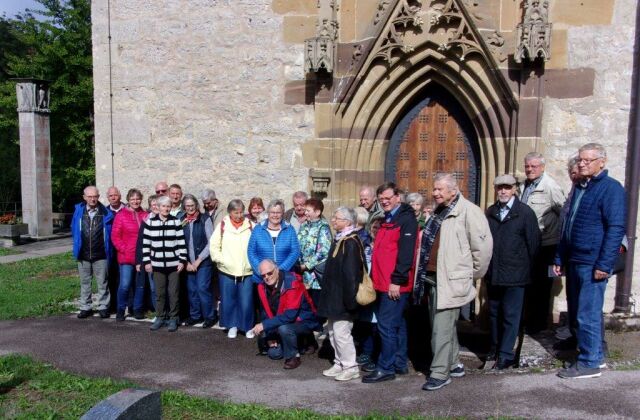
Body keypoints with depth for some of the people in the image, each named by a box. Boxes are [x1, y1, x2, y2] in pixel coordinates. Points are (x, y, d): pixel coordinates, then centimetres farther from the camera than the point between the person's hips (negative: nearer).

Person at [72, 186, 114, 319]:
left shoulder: (106, 213, -4)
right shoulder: (78, 211, 2)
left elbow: (110, 233, 3)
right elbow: (74, 229, 14)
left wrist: (107, 248, 1)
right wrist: (78, 245, 13)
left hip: (101, 255, -2)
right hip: (83, 255, 2)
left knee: (102, 283, 5)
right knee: (84, 283, 12)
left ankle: (103, 307, 16)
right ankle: (85, 308, 22)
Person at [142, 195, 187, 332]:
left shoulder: (176, 222, -1)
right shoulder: (150, 222, 2)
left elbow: (181, 243, -1)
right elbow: (145, 243, 4)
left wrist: (182, 260, -5)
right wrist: (147, 261, 0)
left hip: (174, 264, -1)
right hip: (157, 264, 1)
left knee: (173, 293, 5)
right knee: (159, 293, 9)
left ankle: (173, 318, 16)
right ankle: (160, 317, 22)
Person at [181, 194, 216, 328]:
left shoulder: (205, 219, -5)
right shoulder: (182, 221, 7)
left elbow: (211, 243, -8)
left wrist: (198, 260, -9)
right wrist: (187, 262, -2)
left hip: (203, 261, -4)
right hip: (189, 263, 4)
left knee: (202, 289, -8)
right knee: (191, 290, 7)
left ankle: (210, 317, 7)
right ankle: (195, 315, 23)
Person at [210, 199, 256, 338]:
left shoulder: (251, 226, 0)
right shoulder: (222, 226, 0)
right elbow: (214, 246, 1)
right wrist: (222, 261, -8)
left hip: (247, 272, -1)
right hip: (227, 271, 1)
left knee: (246, 302, 3)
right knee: (228, 301, 11)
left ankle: (248, 327, 21)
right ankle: (232, 325, 28)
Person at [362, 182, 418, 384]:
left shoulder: (406, 219, -10)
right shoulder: (387, 219, 18)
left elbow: (406, 253, -18)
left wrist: (397, 280, -21)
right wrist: (375, 279, 17)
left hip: (395, 284, -9)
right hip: (383, 282, 9)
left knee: (387, 325, -6)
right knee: (397, 324, 15)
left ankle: (386, 368, 4)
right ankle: (400, 364, 25)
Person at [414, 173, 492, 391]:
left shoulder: (468, 211, -12)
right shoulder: (437, 213, 16)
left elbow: (483, 244, -14)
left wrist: (474, 273, -5)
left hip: (451, 280, -9)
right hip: (432, 277, 9)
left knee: (442, 327, -6)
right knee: (441, 324, 17)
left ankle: (440, 373, 5)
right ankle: (454, 364, 32)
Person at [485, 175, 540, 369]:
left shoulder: (525, 212, -5)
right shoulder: (490, 212, 7)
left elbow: (533, 243, -4)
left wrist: (526, 267, -1)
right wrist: (487, 265, 6)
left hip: (514, 274, -4)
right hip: (493, 273, 4)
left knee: (510, 315, 2)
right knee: (494, 313, 15)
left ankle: (506, 355, 11)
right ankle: (495, 347, 30)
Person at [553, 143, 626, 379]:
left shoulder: (611, 188, -9)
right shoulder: (579, 188, 16)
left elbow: (615, 229, -15)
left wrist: (604, 265, -19)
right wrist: (559, 258, 17)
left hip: (592, 264, -8)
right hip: (574, 262, 8)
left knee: (587, 315, -2)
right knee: (576, 313, 15)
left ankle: (589, 363, 10)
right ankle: (595, 354, 29)